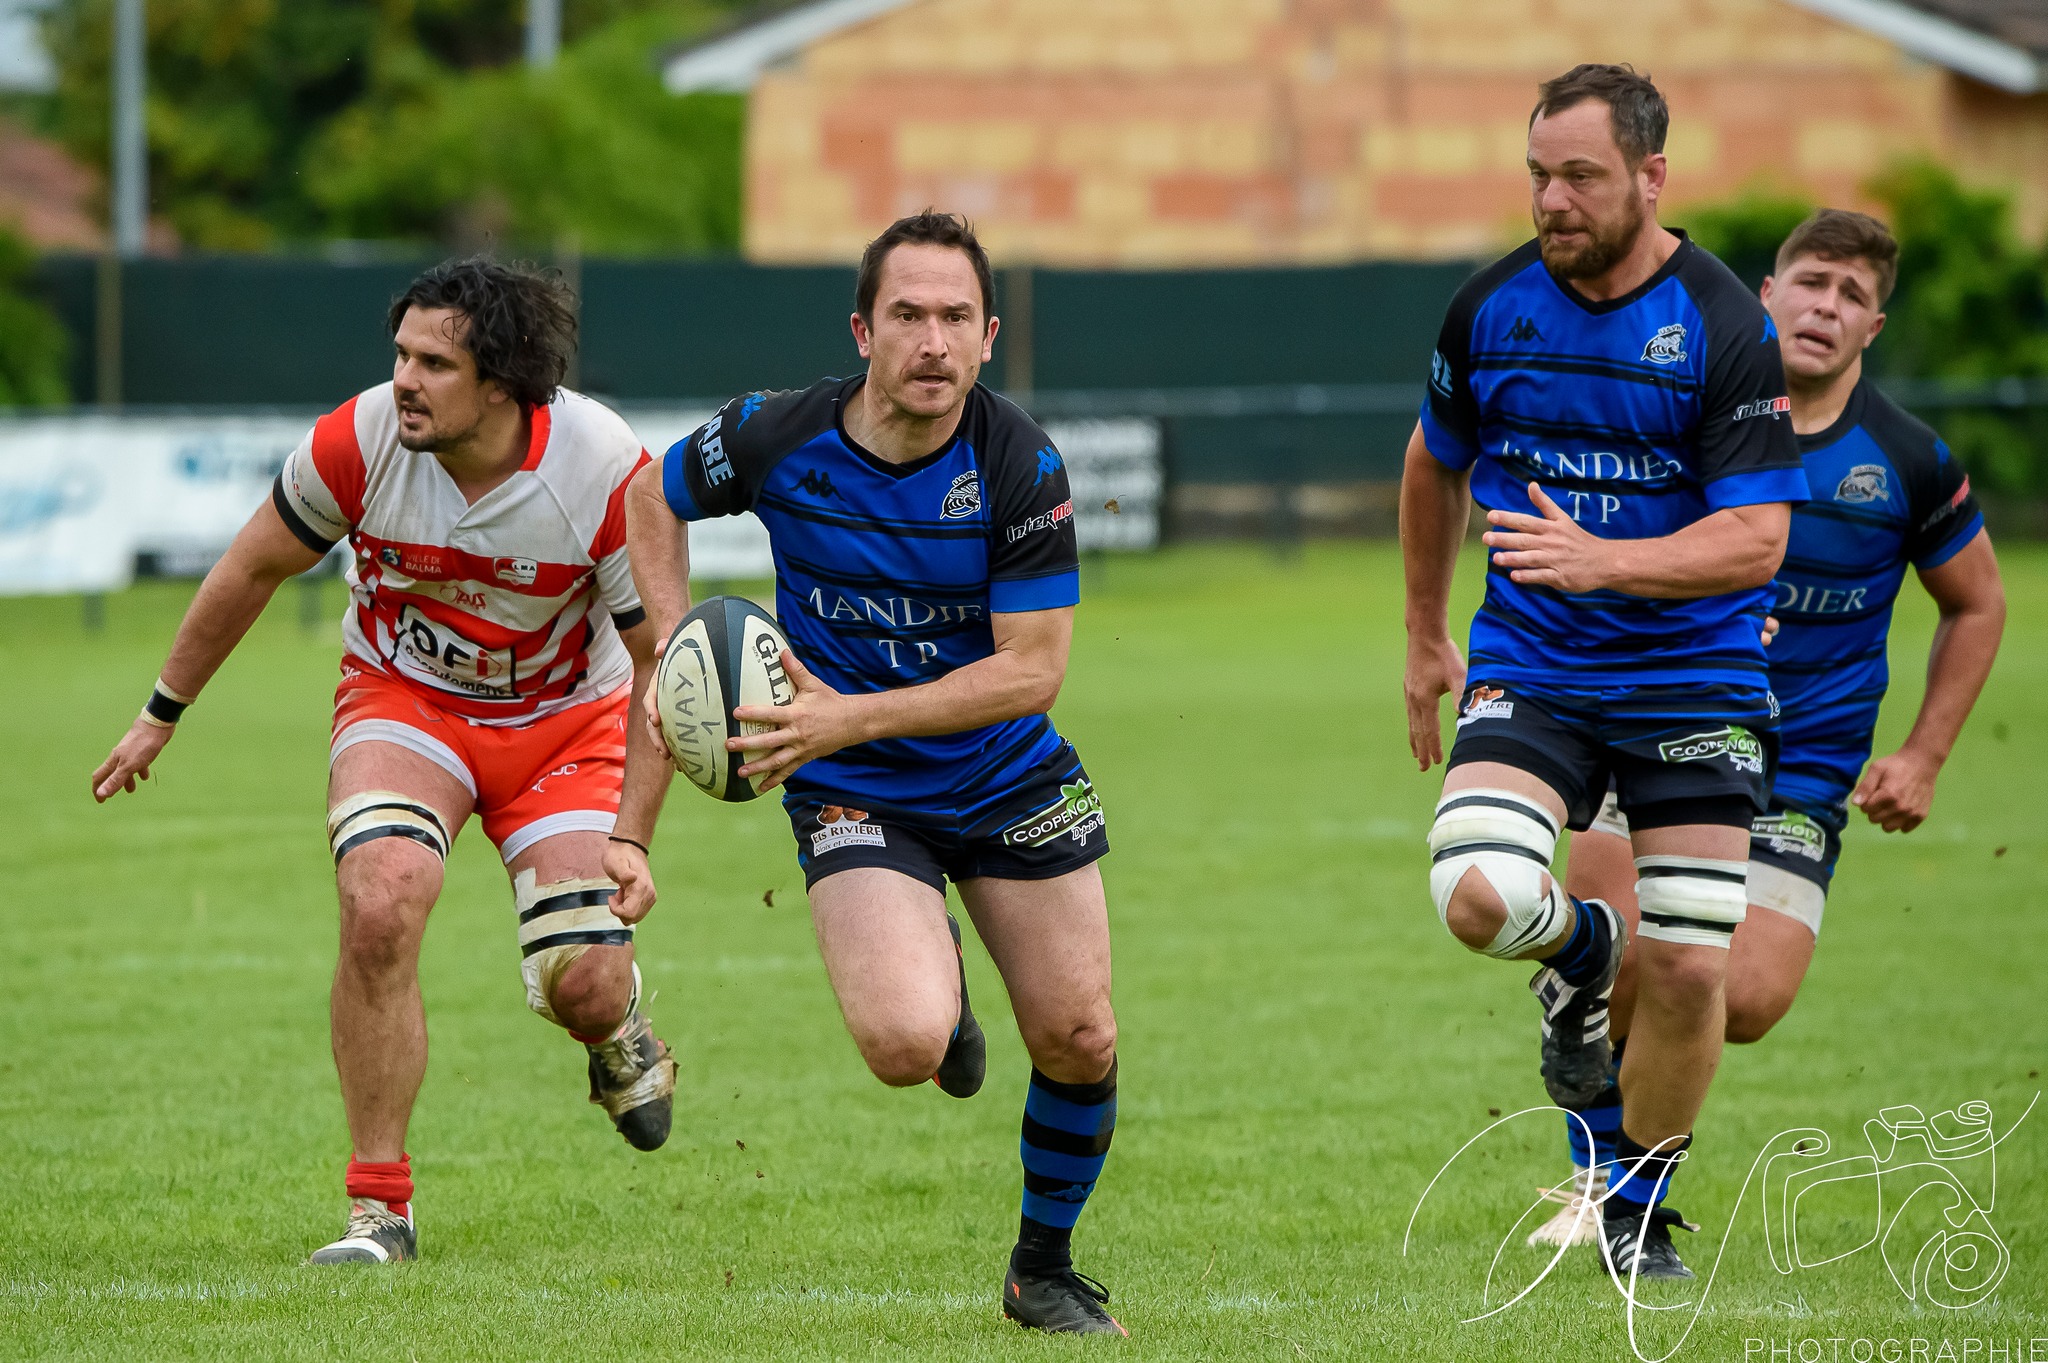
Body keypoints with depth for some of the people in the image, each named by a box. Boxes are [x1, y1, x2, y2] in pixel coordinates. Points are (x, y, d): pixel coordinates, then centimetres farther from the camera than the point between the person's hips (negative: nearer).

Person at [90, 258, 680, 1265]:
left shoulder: (606, 471, -27)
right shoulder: (359, 443, -24)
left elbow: (658, 658, -14)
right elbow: (251, 570, -4)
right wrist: (162, 715, 6)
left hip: (567, 718, 0)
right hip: (401, 700, 0)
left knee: (584, 983, -10)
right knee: (380, 905, -28)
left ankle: (617, 1027, 34)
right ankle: (379, 1207, -15)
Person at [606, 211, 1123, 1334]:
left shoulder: (1021, 465, -20)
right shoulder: (776, 439, -17)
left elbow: (1032, 668, -20)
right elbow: (655, 496, 6)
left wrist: (850, 716, -28)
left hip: (1012, 779, 1)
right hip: (853, 797, -1)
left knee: (1079, 1044, -1)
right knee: (905, 1046, -23)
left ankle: (1043, 1268, 27)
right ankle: (934, 985, 17)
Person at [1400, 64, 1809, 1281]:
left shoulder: (1728, 330, -12)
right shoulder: (1490, 310, -1)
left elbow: (1757, 540, -17)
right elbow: (1438, 464, 19)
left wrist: (1603, 561, -31)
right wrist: (1427, 638, 24)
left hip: (1696, 681, -2)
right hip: (1531, 669, 2)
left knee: (1689, 969, -4)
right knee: (1478, 897, -24)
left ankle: (1639, 1207, 21)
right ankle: (1581, 950, 14)